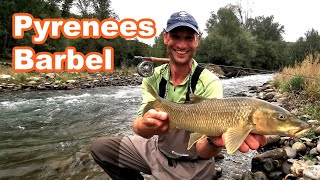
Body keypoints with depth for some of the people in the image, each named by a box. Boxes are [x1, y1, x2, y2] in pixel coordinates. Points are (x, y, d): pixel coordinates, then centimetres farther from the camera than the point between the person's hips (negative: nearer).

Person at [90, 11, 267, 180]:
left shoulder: (209, 83, -25)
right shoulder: (153, 76, -12)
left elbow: (202, 150, -30)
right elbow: (138, 124, -24)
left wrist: (215, 141, -54)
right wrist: (146, 126, -48)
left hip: (191, 165, -4)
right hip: (158, 148, 4)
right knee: (100, 148, 4)